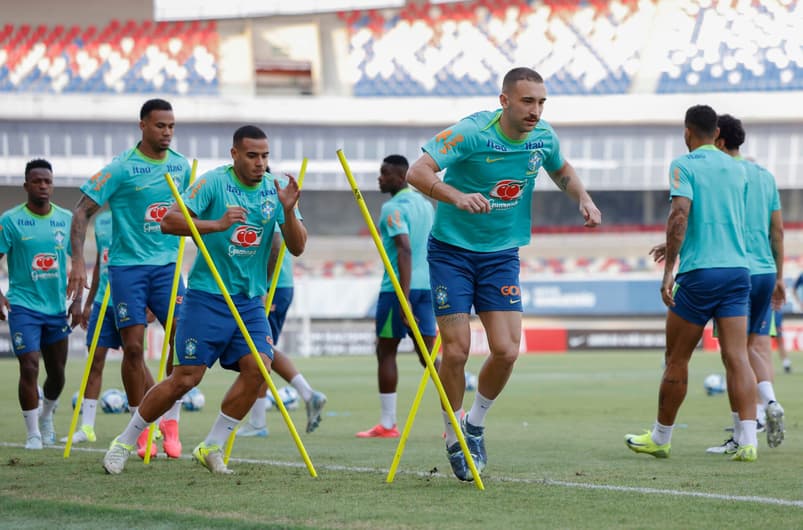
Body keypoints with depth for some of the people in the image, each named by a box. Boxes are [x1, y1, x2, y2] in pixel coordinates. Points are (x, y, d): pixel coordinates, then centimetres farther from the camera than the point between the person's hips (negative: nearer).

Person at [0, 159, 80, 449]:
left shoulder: (66, 219, 4)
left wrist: (76, 301, 4)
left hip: (57, 307, 4)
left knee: (57, 373, 13)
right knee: (29, 367, -14)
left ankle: (46, 417, 40)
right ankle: (33, 433, -3)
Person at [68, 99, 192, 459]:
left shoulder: (181, 166, 6)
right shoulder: (121, 169, -9)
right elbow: (82, 211, -9)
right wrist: (78, 261, -18)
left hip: (167, 265, 4)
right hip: (128, 266, -4)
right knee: (133, 346, -5)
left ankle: (170, 421, 5)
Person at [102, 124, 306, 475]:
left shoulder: (274, 190, 3)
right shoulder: (214, 182, -10)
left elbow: (297, 248, 1)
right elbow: (169, 222, -18)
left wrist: (288, 212, -18)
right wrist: (218, 224, -30)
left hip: (251, 300, 5)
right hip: (207, 297, -4)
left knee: (258, 366, -14)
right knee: (186, 377, -6)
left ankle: (211, 448, 0)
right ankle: (125, 443, 10)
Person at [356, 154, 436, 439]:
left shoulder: (393, 208, -11)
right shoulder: (425, 203, 16)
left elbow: (405, 250, -21)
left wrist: (404, 297, -25)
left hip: (399, 287, -8)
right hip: (427, 285, 8)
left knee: (386, 352, 3)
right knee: (427, 354, 7)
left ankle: (387, 424, 4)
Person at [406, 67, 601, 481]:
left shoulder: (543, 137, -4)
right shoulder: (471, 133, -21)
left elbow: (561, 170, 19)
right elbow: (417, 172, -29)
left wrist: (583, 199, -1)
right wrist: (457, 197, -47)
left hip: (502, 255, 4)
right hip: (452, 250, -4)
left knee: (506, 349, -8)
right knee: (456, 348, -7)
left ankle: (475, 424, 18)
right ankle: (454, 440, 13)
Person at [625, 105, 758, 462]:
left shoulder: (684, 166, -4)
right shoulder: (737, 169, 14)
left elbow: (680, 215, -18)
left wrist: (669, 269, -19)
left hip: (699, 272, -5)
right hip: (737, 268, 5)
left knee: (676, 358, 8)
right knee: (737, 358, -3)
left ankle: (661, 438, 19)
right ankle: (747, 440, -14)